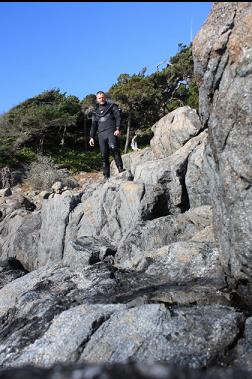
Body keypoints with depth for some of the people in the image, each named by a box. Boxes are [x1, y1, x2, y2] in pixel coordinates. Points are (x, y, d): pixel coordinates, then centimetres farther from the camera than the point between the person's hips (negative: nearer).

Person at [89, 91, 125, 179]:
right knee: (104, 156, 0)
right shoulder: (95, 111, 24)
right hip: (101, 134, 4)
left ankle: (120, 168, -31)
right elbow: (93, 125, 25)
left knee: (114, 148, -31)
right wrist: (92, 137, 15)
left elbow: (118, 118, 2)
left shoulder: (112, 106, 12)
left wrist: (118, 129, -13)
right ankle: (106, 176, 2)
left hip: (111, 132, -4)